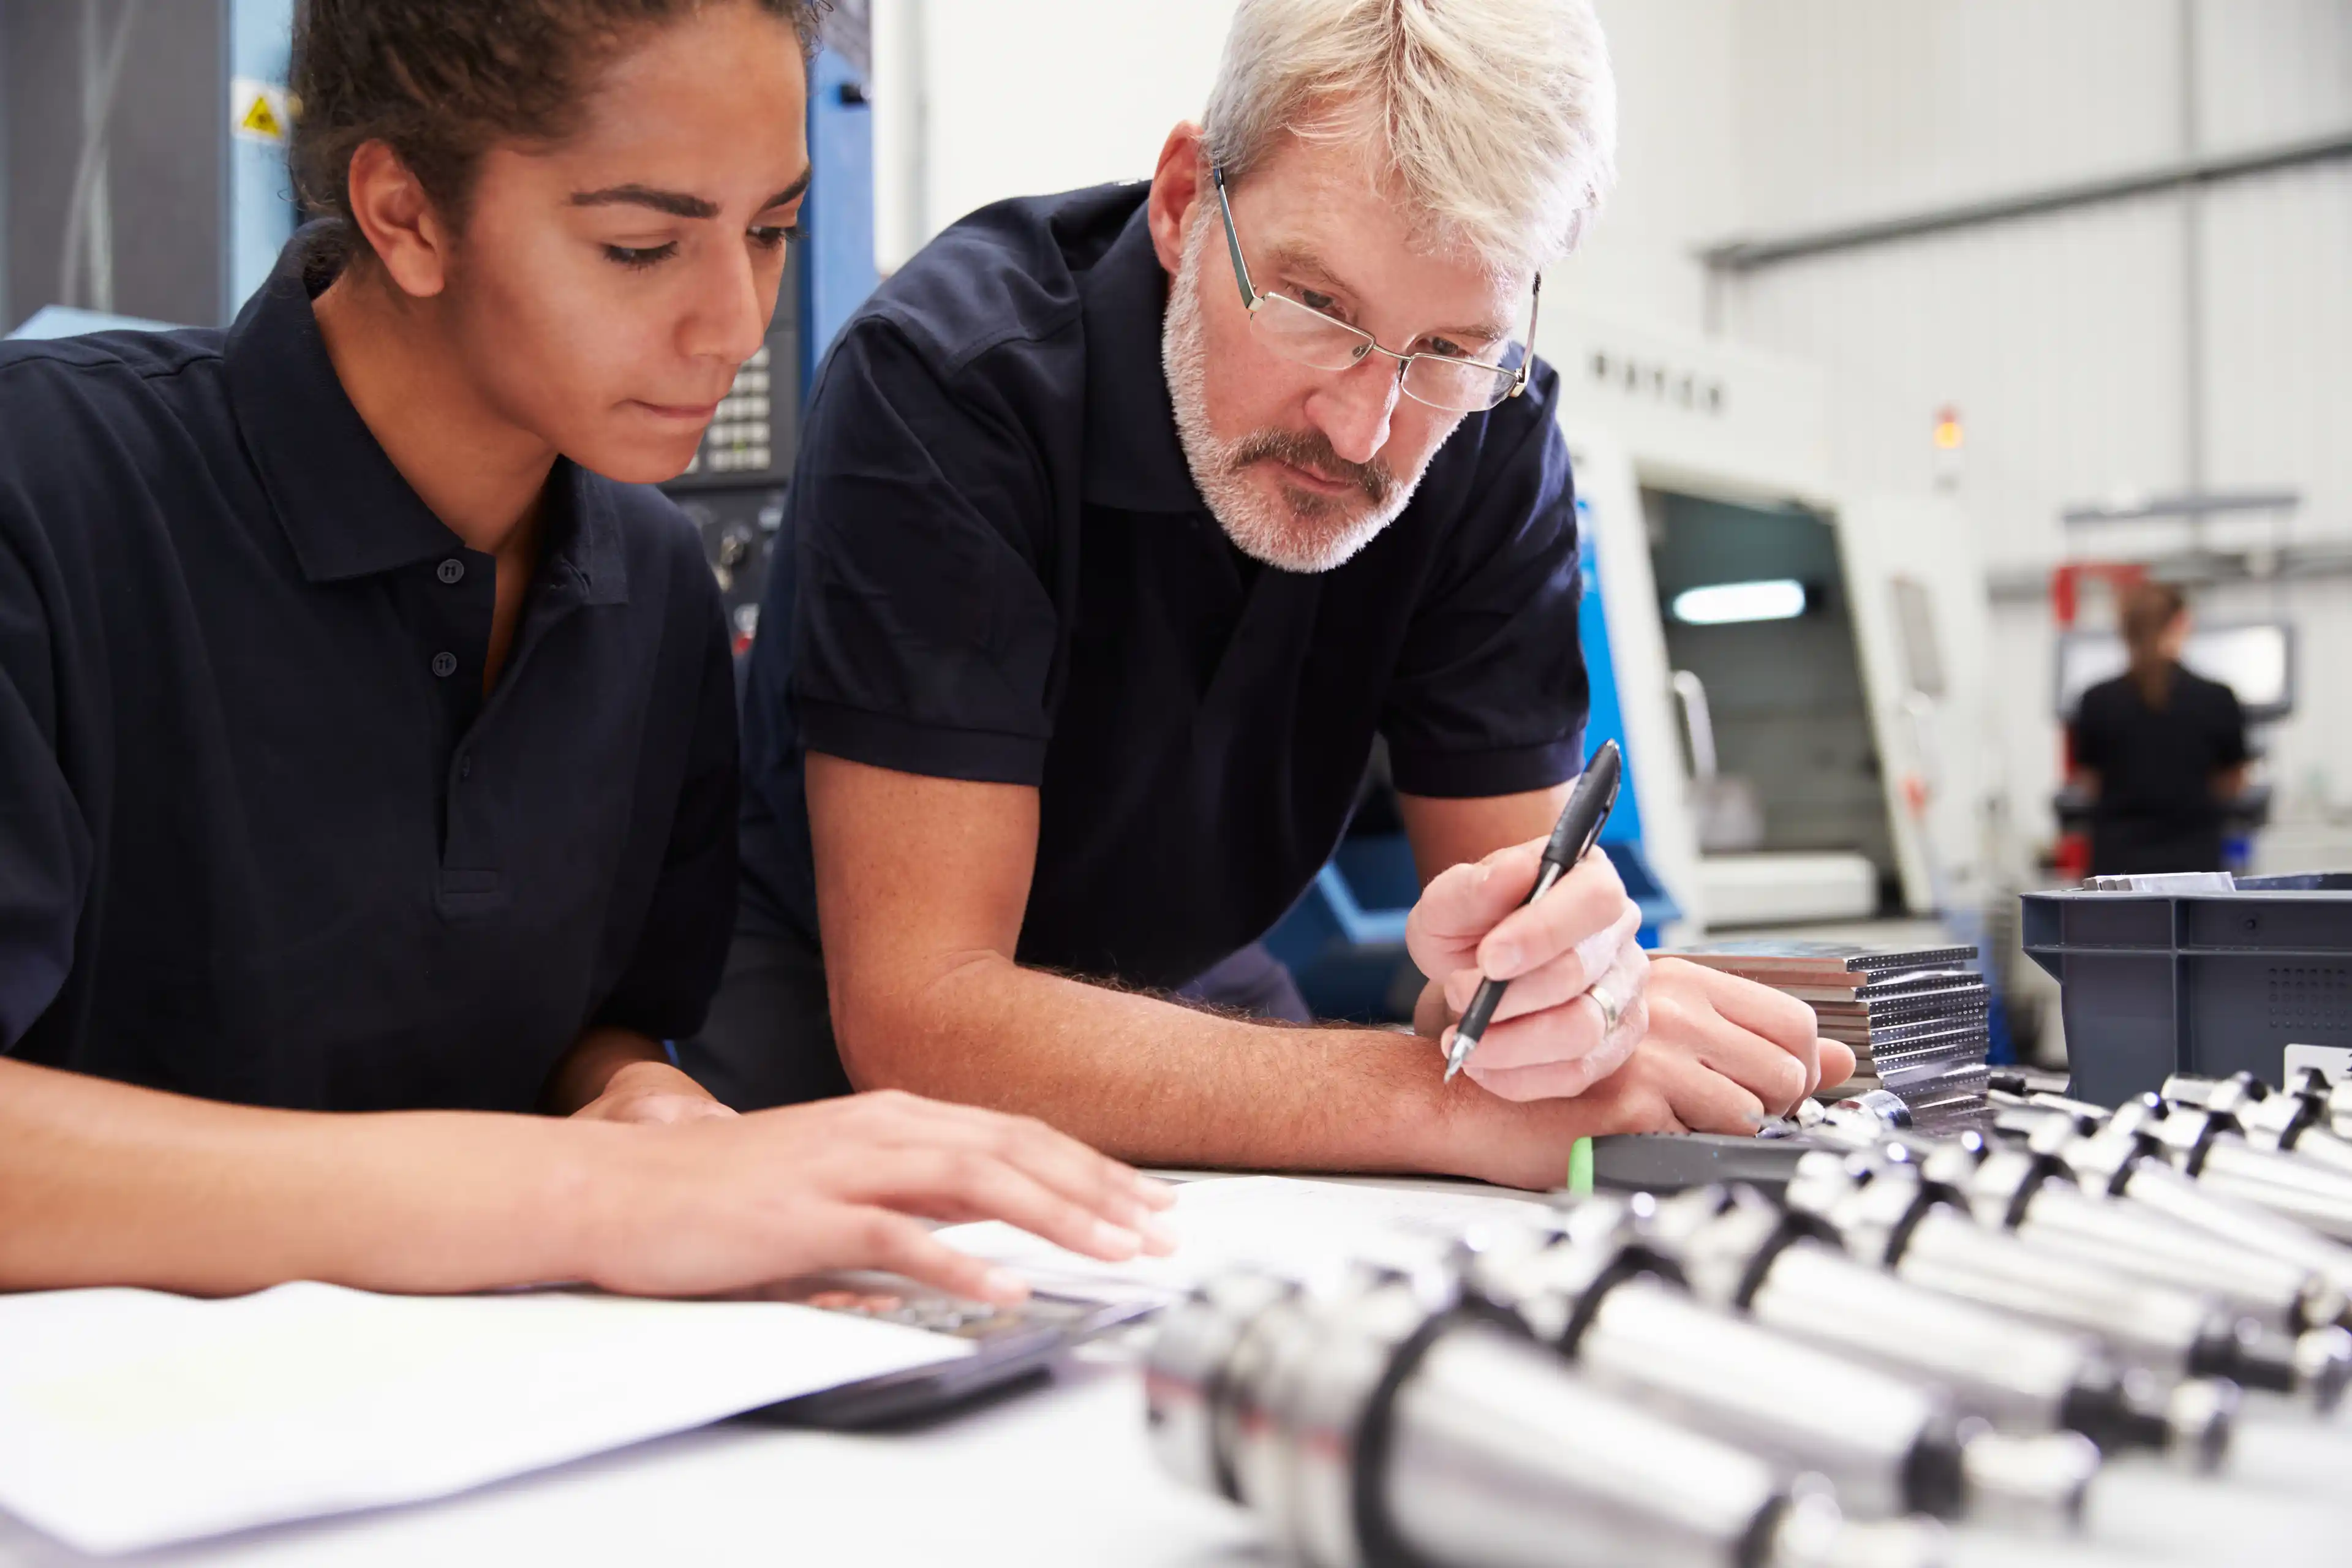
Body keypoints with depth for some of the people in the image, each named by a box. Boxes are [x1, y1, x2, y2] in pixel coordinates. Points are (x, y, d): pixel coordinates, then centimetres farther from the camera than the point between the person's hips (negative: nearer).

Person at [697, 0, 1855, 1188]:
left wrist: (1551, 977, -36)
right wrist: (1436, 1094, -40)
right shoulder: (942, 379, -27)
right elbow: (915, 1012, -32)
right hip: (824, 1012, -3)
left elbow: (1511, 867, -12)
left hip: (1181, 989, 4)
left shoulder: (1493, 439, -14)